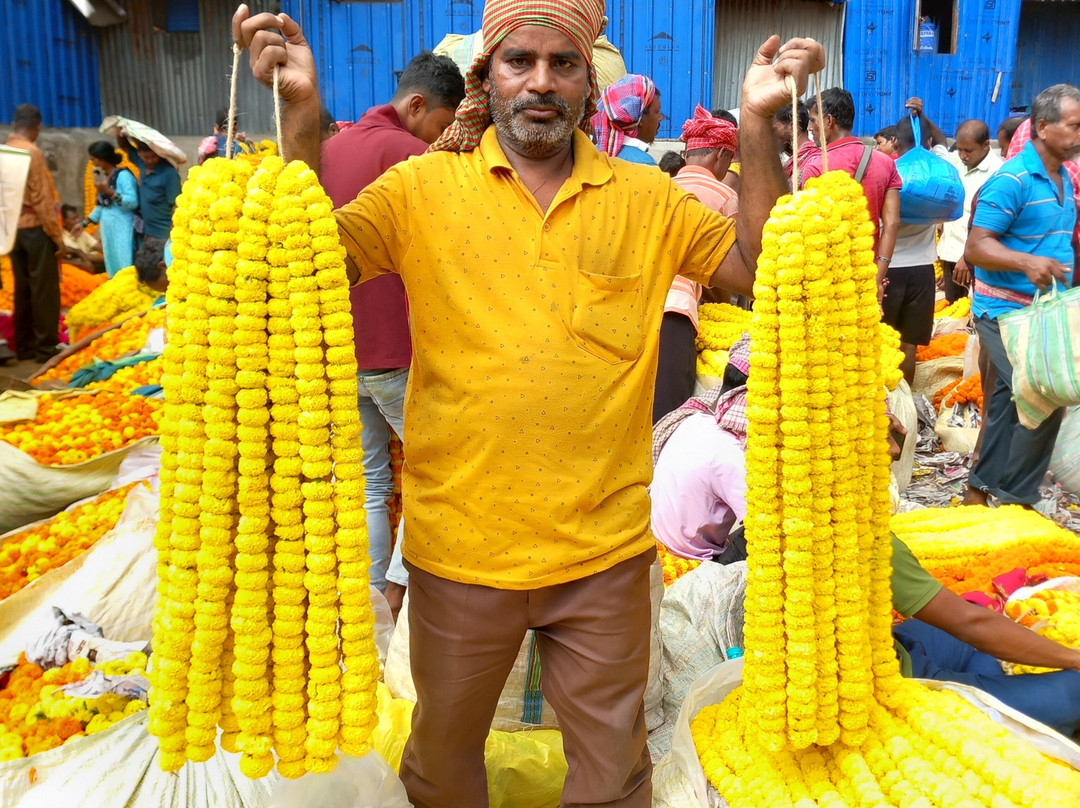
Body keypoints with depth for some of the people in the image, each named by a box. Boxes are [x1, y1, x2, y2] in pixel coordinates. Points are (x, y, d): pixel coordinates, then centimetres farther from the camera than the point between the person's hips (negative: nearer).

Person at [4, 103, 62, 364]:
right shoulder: (32, 152, -13)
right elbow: (42, 199, -15)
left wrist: (11, 224, 17)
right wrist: (57, 236, -11)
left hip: (14, 229, 7)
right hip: (35, 229, -7)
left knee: (22, 289, 12)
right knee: (44, 290, -2)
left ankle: (24, 346, 18)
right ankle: (46, 348, 1)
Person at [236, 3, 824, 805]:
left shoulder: (647, 198, 2)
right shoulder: (423, 188, -3)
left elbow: (766, 271, -3)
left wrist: (758, 126, -12)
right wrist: (301, 113, -21)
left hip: (606, 549, 1)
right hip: (460, 547, 0)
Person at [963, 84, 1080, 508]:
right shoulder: (1012, 179, -15)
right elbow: (976, 246, -21)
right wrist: (1027, 262, -34)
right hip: (1005, 311, -9)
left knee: (1009, 403, 11)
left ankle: (978, 491, 21)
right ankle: (1018, 501, 1)